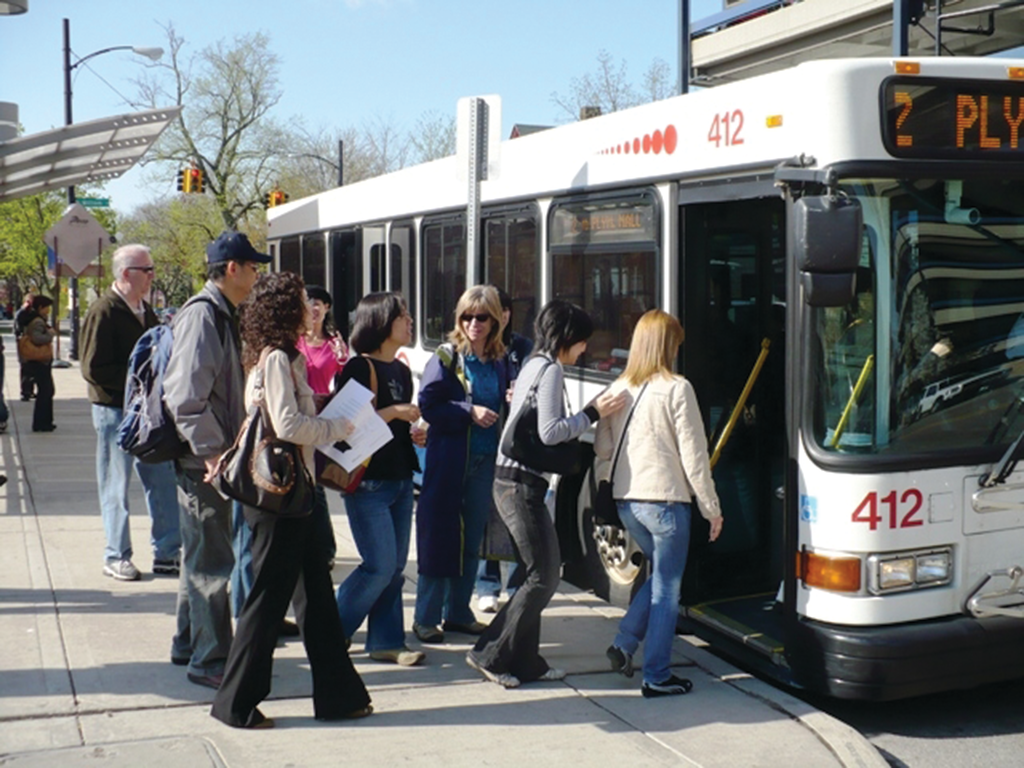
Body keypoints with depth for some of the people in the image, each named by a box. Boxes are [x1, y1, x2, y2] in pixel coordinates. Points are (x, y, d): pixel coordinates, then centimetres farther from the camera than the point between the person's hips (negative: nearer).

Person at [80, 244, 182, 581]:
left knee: (163, 480, 8)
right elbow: (94, 369, -18)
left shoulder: (146, 312, 12)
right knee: (116, 487, 4)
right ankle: (116, 556, 15)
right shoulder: (103, 312, -13)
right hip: (114, 410, -7)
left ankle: (167, 553, 16)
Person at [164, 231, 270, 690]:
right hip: (203, 459, -10)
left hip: (213, 456, 10)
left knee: (201, 556, 19)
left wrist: (227, 447, 16)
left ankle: (189, 644, 31)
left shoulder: (221, 315, 14)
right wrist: (212, 451, -21)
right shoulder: (202, 316, -17)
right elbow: (186, 396, -24)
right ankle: (209, 660, 4)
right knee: (213, 562, -4)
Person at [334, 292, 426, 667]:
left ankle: (386, 641, 16)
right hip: (367, 481, -8)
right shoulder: (358, 368, -10)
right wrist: (394, 412, -18)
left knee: (395, 566, 8)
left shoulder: (402, 371, 15)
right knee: (380, 566, -9)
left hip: (400, 479, 8)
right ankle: (334, 631, 8)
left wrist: (416, 432, 8)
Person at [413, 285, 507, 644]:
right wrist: (469, 411, -20)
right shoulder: (446, 357, -6)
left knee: (472, 538, 11)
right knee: (439, 537, 0)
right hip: (448, 459, -5)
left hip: (485, 460, 5)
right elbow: (428, 405, -13)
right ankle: (427, 617, 9)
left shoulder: (498, 360, 9)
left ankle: (458, 613, 22)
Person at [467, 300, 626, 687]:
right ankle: (490, 654, 2)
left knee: (539, 574, 13)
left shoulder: (534, 365, 17)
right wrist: (593, 413, -14)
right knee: (543, 577, -4)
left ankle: (525, 662, 17)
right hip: (522, 485, -10)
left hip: (513, 481, 10)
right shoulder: (551, 369, -12)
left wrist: (592, 412, 12)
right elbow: (549, 432, -20)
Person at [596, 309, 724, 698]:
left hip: (626, 501, 6)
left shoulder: (618, 389, 6)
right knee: (666, 588, 5)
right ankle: (657, 677, 11)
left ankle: (624, 643, 16)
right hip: (666, 500, -6)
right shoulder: (677, 389, -11)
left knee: (662, 575, 25)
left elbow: (603, 449, 11)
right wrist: (712, 508, -3)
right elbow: (694, 456, -10)